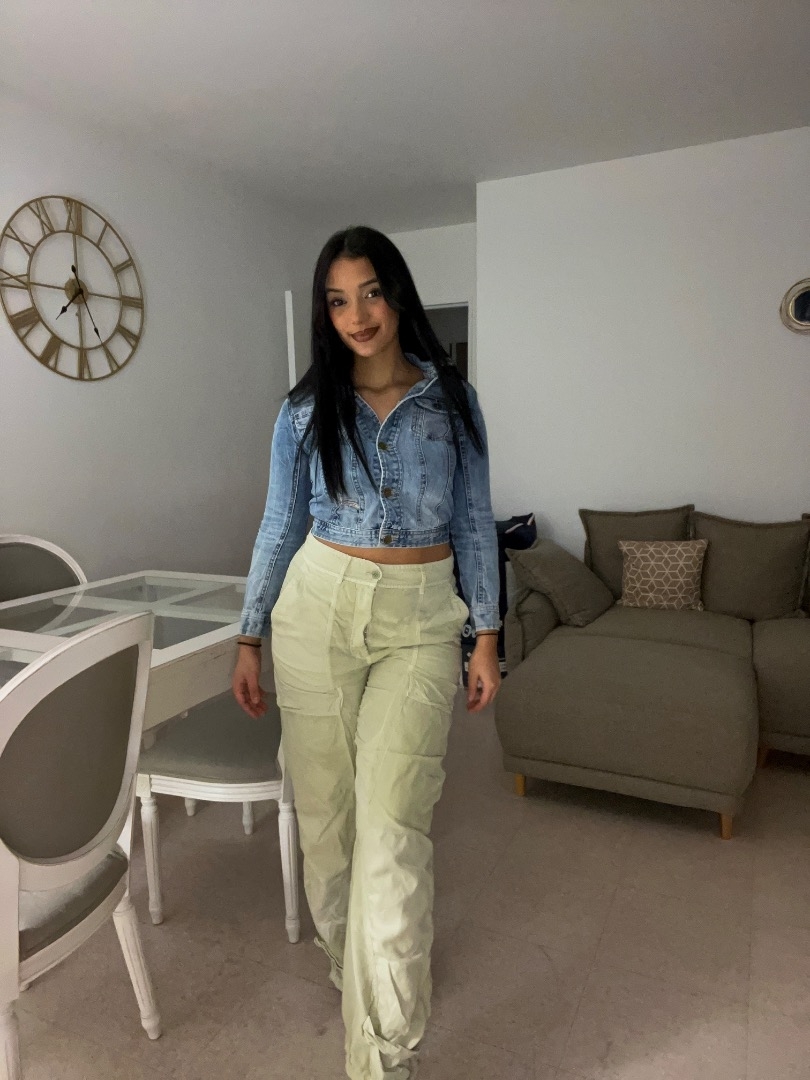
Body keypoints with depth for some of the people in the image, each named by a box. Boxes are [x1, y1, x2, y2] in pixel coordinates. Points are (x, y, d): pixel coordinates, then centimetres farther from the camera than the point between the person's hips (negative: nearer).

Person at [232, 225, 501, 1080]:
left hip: (420, 620, -1)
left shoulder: (452, 402, 3)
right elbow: (280, 527, 7)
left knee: (392, 820, -8)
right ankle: (345, 959, 38)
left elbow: (474, 524, 5)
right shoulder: (306, 409, 4)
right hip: (319, 605, 2)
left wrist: (487, 636, 2)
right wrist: (249, 638, 6)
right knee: (324, 806, 10)